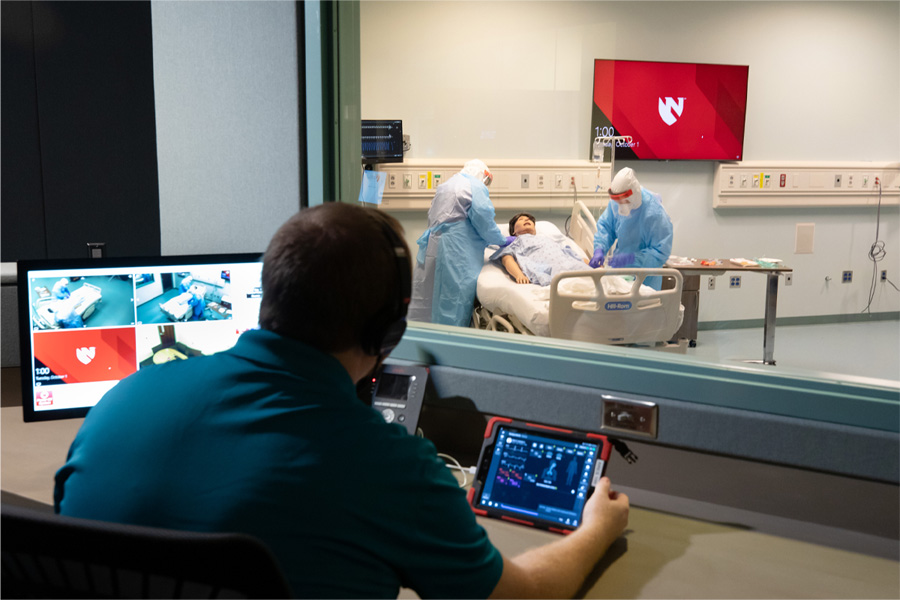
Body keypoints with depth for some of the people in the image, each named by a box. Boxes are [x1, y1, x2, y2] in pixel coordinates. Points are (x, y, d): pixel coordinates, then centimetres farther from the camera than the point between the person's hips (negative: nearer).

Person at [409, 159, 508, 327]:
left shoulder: (444, 186, 23)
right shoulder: (475, 187, -3)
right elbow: (484, 221, -10)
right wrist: (503, 240, 4)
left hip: (432, 245, 8)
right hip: (456, 252, -8)